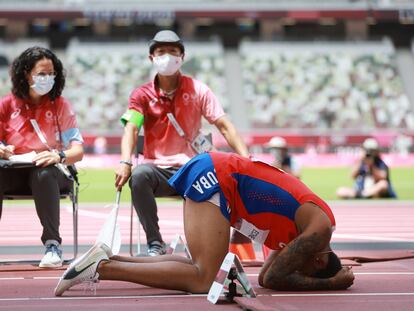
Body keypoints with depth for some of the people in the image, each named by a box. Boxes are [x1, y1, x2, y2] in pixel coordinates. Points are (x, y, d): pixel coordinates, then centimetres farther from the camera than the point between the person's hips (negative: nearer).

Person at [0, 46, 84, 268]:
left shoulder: (60, 105, 4)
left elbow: (78, 150, -4)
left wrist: (59, 156, -28)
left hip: (48, 170, -1)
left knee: (44, 175, -37)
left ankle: (52, 244, -35)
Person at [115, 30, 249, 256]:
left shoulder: (198, 90, 5)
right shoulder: (142, 95, 5)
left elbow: (224, 126, -2)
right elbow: (131, 129, -10)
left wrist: (246, 158, -17)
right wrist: (125, 163, -30)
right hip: (157, 168, 0)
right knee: (138, 176, -35)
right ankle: (155, 245, -25)